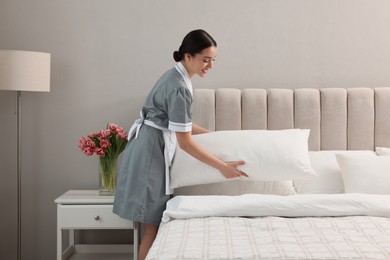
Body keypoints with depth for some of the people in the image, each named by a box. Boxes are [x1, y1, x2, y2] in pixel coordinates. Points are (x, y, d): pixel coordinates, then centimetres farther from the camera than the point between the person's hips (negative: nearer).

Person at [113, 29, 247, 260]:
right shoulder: (179, 87, -21)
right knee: (154, 225, -2)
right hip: (151, 151, -10)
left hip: (152, 147, 10)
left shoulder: (176, 77, 9)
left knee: (157, 222, 13)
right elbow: (185, 142, -21)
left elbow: (180, 123, 20)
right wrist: (222, 166, -16)